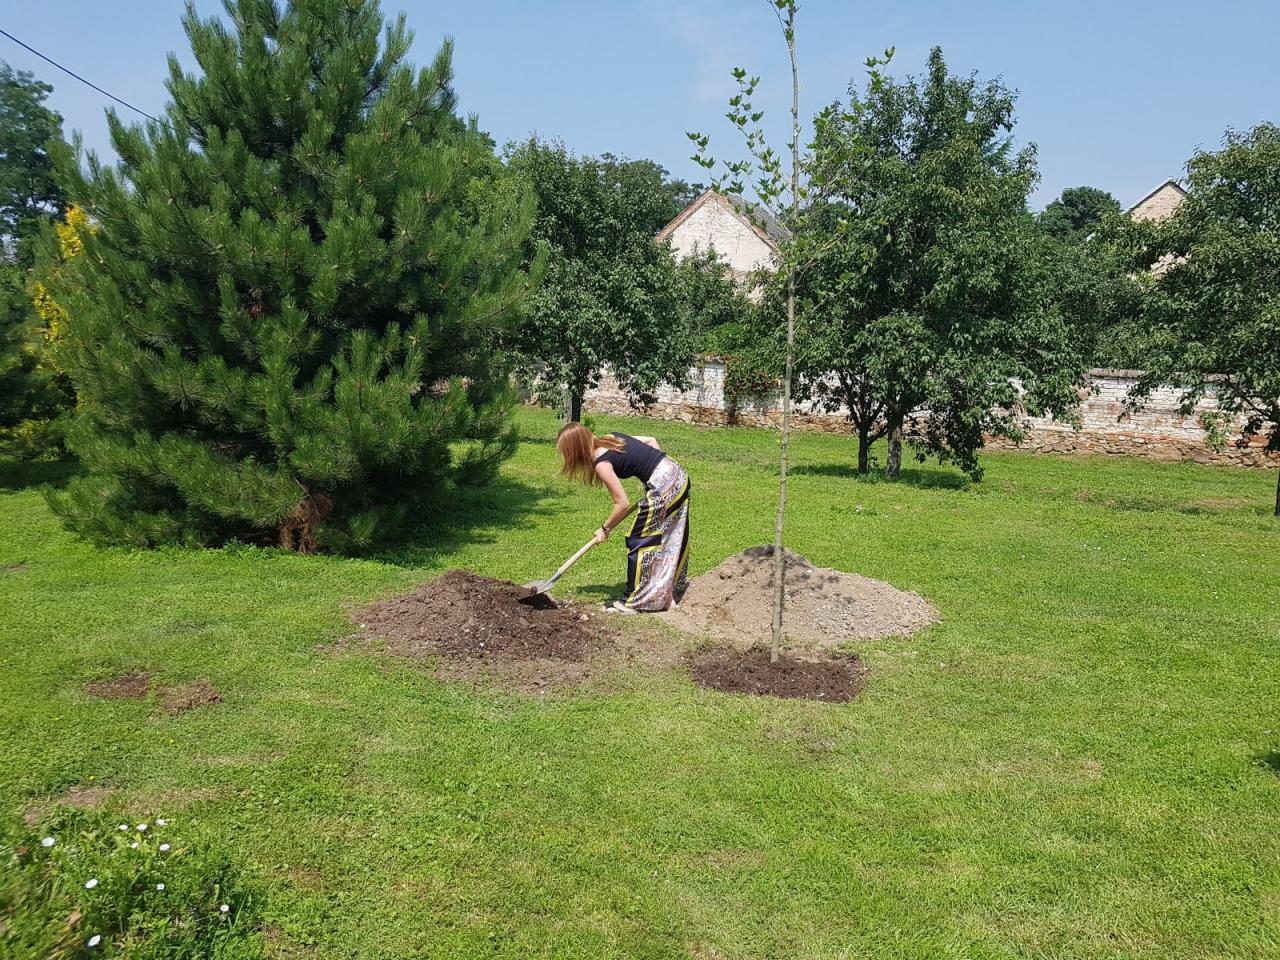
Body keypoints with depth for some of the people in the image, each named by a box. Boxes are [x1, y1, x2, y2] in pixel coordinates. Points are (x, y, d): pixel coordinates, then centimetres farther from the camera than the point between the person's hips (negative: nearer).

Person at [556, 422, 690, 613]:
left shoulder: (601, 463, -14)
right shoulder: (610, 438, 9)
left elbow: (622, 504, -11)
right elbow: (651, 440, 17)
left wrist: (605, 529, 2)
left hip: (663, 487, -9)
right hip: (678, 474, 9)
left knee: (639, 542, 3)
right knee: (670, 542, 21)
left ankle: (634, 603, 10)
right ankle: (668, 593, 35)